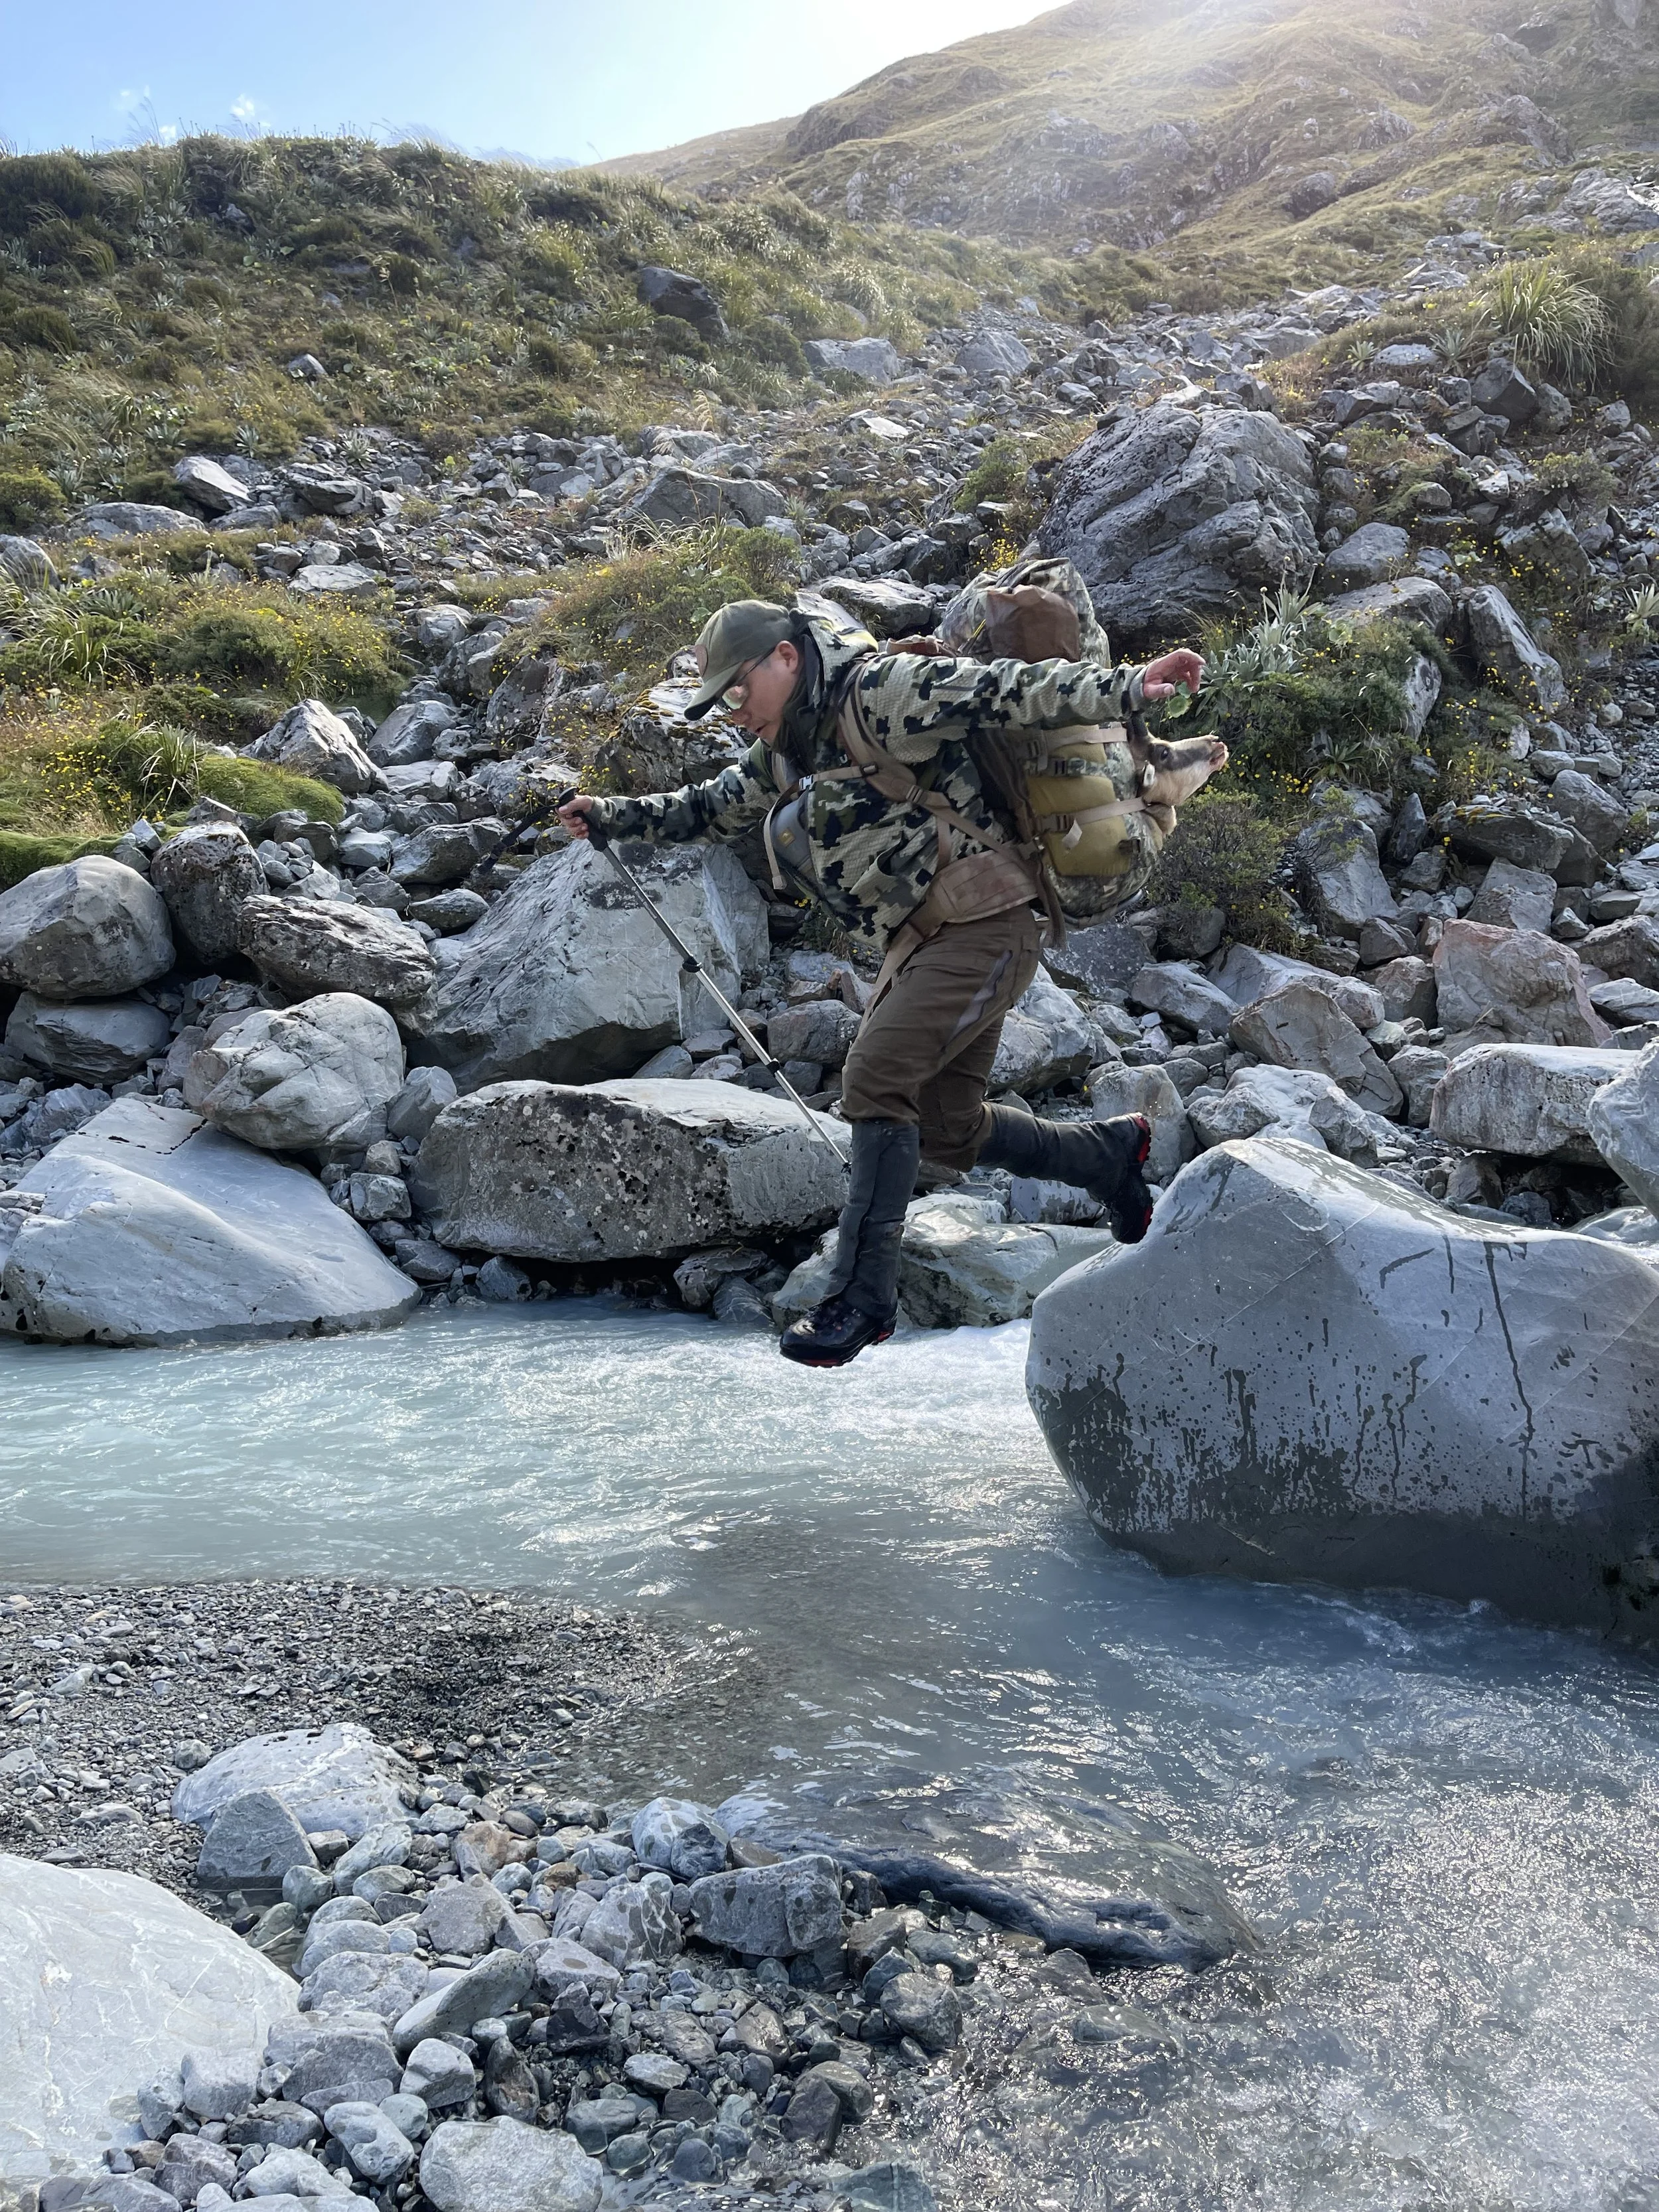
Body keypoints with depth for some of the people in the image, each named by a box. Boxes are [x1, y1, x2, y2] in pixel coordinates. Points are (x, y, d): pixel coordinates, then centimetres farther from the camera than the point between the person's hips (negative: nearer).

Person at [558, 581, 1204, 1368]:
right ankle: (1108, 1153, 32)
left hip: (984, 924, -10)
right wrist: (613, 815, 25)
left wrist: (1128, 688, -31)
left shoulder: (879, 693, -13)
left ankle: (862, 1294, -10)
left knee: (876, 1079, -18)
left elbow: (1010, 690, -21)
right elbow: (711, 808, 28)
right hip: (919, 940, 10)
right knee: (945, 1127, 11)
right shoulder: (785, 752, 13)